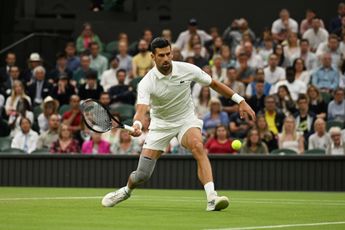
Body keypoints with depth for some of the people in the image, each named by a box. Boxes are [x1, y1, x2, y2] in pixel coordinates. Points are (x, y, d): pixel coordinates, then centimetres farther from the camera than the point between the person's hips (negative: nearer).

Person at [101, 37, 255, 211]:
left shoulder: (187, 70, -14)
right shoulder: (147, 83, -20)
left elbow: (214, 84, 0)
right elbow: (141, 109, -35)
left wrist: (240, 101, -2)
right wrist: (137, 125, -58)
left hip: (186, 119, 0)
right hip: (161, 124, 0)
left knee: (198, 146, -35)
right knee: (142, 174, -2)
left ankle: (212, 198, -44)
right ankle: (126, 190, 36)